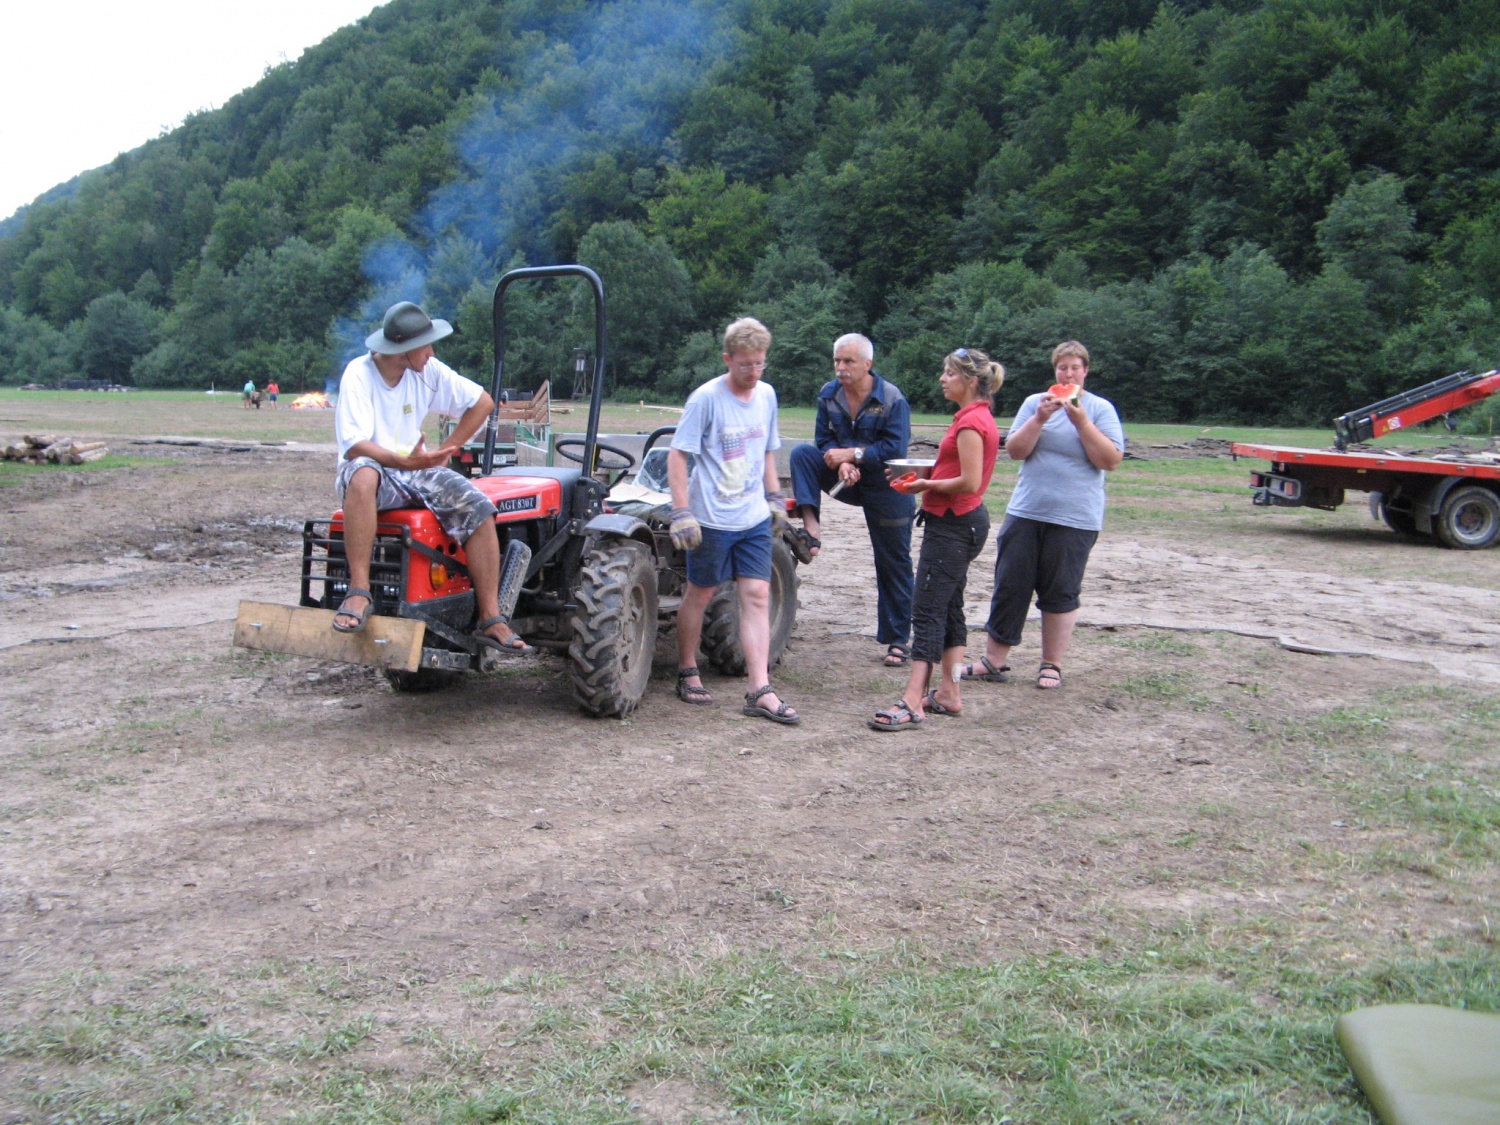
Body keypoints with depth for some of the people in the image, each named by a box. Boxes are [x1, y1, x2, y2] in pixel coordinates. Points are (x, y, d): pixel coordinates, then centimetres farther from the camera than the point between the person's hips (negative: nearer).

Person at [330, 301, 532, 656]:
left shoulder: (429, 371, -1)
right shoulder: (359, 375, -14)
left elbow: (482, 402, 8)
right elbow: (354, 446, -23)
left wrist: (445, 451, 0)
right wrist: (405, 461, -38)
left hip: (418, 469, 4)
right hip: (375, 468, -4)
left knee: (478, 508, -20)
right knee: (363, 475, -41)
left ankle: (490, 620, -18)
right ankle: (359, 592, -37)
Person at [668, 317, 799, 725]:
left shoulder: (767, 395, 6)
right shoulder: (707, 398, -12)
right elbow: (677, 455, -12)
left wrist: (775, 498, 16)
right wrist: (681, 513, -18)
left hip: (754, 519, 5)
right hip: (712, 519, -5)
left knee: (757, 598, -2)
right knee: (700, 595, 9)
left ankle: (760, 691, -4)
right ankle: (687, 673, 27)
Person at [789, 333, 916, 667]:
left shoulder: (892, 399, -16)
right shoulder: (828, 395, -3)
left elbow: (895, 449, -21)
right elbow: (824, 440, -1)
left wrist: (851, 454, -25)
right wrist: (842, 464, -21)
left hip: (885, 487, -4)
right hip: (845, 478, 4)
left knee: (893, 565, 1)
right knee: (801, 454, -20)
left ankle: (896, 640, 11)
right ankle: (811, 526, -29)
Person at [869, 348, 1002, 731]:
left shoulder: (971, 422, -16)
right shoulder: (975, 418, 16)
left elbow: (970, 483, -22)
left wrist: (926, 485, -10)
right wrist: (921, 473, 6)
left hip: (954, 524, -11)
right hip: (959, 523, 11)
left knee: (927, 611, -12)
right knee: (949, 608, 14)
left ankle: (912, 704, -13)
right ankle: (948, 693, 19)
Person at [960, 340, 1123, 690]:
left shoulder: (1101, 409, 1)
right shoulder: (1035, 402, 7)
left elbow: (1111, 460, -8)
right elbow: (1015, 450, 1)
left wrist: (1081, 420, -15)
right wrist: (1040, 419, -12)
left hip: (1074, 518, -2)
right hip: (1026, 512, 2)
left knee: (1060, 593, 5)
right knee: (1010, 587, 3)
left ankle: (1052, 665, 17)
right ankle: (992, 661, 11)